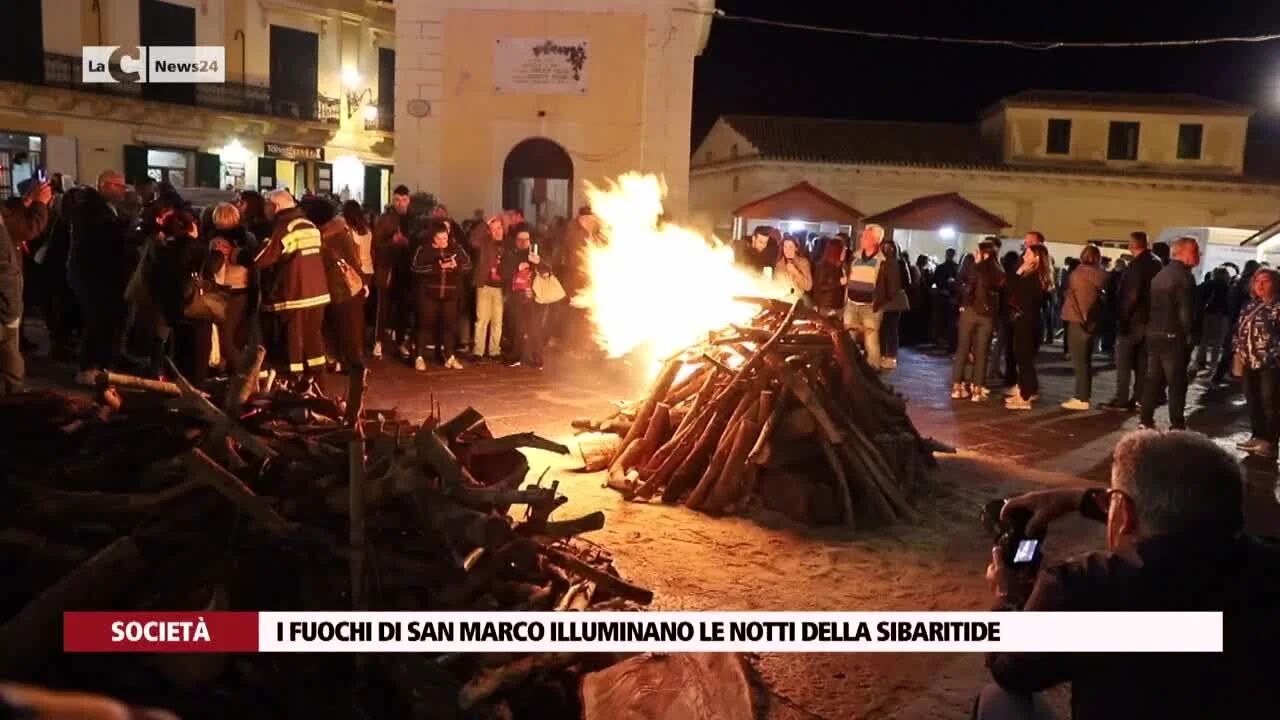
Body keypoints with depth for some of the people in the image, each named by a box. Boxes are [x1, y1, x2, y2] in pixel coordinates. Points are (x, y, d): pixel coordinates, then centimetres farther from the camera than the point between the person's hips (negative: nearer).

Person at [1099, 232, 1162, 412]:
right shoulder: (1156, 263, 9)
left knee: (1123, 361, -3)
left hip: (1133, 319, -8)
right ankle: (1139, 399, 15)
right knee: (1141, 362, 12)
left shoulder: (1136, 265, -16)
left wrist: (1123, 318, -16)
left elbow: (1131, 295, -20)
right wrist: (1151, 314, 15)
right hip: (1148, 319, 8)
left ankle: (1121, 400, -3)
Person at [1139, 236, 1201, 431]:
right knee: (1177, 382, -1)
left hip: (1154, 333, 8)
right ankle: (1177, 425, 2)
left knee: (1153, 379, 11)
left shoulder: (1161, 274, 14)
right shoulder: (1184, 276, -13)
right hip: (1173, 336, -8)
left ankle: (1146, 421, 13)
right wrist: (1192, 336, -8)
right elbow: (1186, 311, -18)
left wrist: (1154, 327, 14)